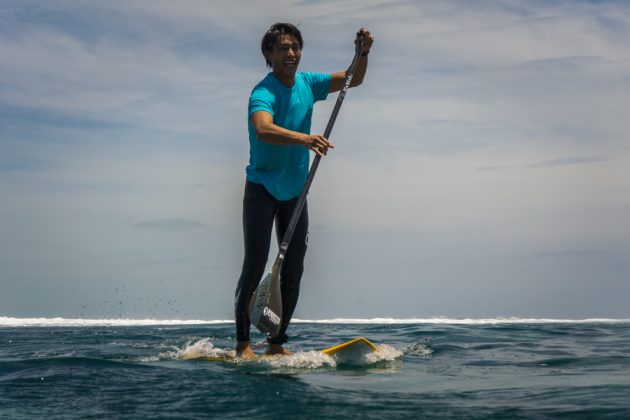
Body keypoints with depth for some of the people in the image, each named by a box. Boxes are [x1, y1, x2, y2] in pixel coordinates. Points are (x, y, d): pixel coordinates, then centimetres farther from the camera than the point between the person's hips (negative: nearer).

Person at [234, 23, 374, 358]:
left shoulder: (307, 83, 2)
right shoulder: (263, 93, -20)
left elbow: (353, 80, 9)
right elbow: (263, 130, -40)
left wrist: (363, 52, -11)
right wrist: (303, 138, -56)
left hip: (294, 192, 6)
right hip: (262, 189, -6)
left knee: (294, 270, 4)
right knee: (255, 264, -11)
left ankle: (277, 343, 13)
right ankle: (242, 343, -3)